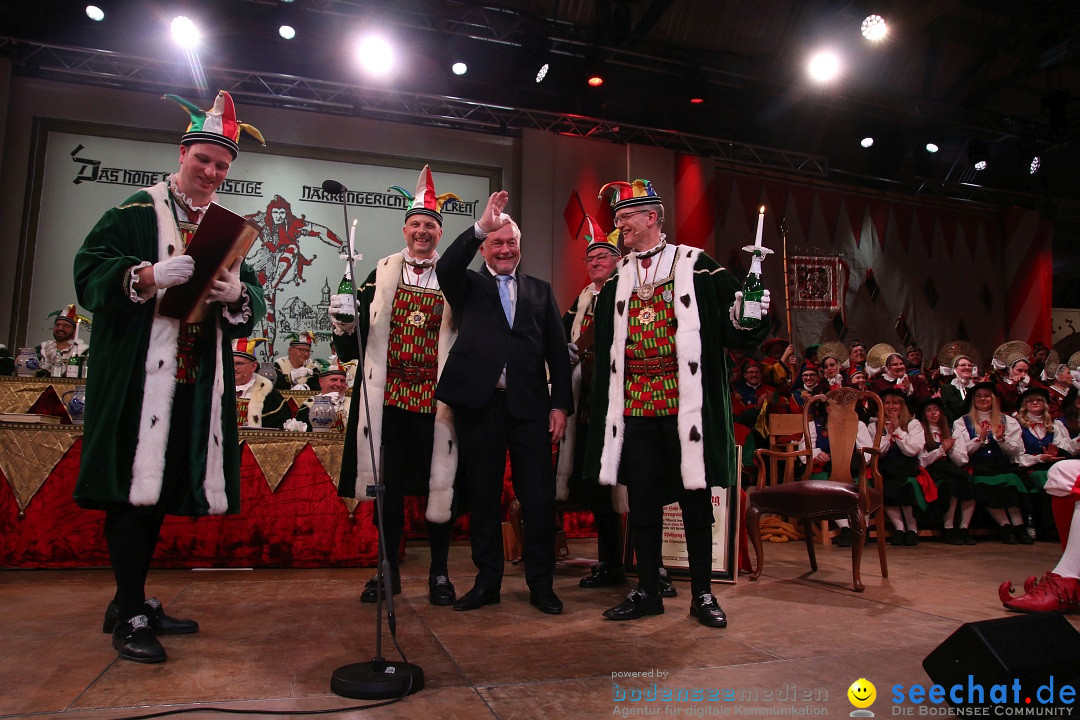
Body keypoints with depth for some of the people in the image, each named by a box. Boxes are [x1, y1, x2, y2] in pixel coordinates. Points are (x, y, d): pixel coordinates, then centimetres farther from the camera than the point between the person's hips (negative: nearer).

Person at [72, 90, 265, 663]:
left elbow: (253, 309, 10)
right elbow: (89, 274, -6)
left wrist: (236, 294, -13)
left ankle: (132, 602, 24)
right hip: (137, 376, -5)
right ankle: (131, 614, 7)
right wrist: (149, 276, -22)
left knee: (161, 490, 11)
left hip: (197, 384, 5)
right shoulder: (135, 213, 4)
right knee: (132, 486, -5)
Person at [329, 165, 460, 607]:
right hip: (388, 398, 2)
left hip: (435, 400, -1)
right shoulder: (381, 276, 9)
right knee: (388, 485, 9)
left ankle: (439, 572, 20)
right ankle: (389, 570, 25)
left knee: (439, 484, 4)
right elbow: (353, 346, 7)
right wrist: (344, 322, -14)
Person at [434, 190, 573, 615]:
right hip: (479, 403, 0)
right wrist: (480, 226, -19)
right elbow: (446, 268, -11)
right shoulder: (468, 287, 13)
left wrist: (561, 404, 3)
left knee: (539, 499, 2)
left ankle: (541, 584, 16)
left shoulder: (540, 291, 16)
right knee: (483, 497, 8)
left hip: (529, 405, 1)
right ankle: (488, 580, 22)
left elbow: (557, 351, 11)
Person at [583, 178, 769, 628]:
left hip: (685, 404, -3)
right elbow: (603, 346, 17)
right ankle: (647, 592, 21)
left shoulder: (697, 267, 1)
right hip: (635, 405, 4)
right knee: (641, 500, 8)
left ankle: (702, 594, 20)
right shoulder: (616, 282, 13)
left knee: (695, 497, 5)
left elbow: (731, 328, -1)